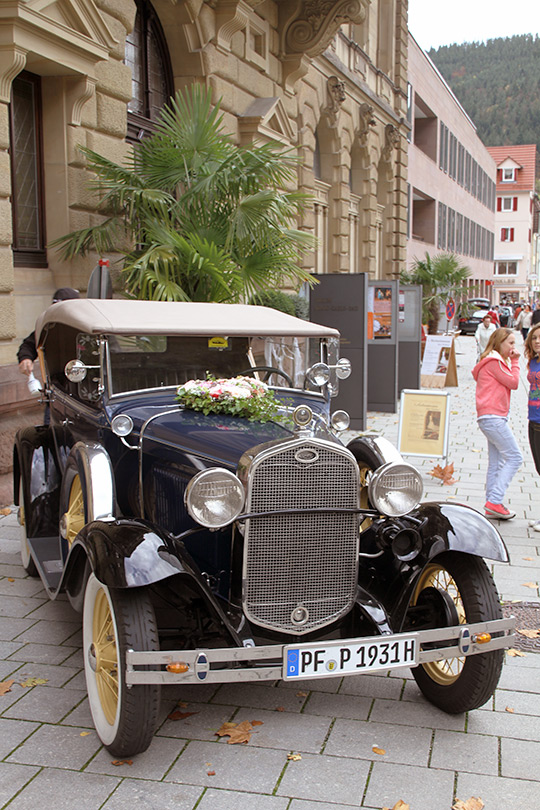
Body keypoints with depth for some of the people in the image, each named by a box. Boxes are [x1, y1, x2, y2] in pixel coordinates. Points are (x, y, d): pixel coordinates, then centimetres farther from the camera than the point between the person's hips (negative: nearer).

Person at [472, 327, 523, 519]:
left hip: (493, 418, 11)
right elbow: (514, 383, -11)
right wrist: (515, 362, -3)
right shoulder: (494, 362, -11)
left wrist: (512, 361, 8)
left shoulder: (496, 361, 20)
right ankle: (495, 501, -11)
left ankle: (491, 507, 13)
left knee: (496, 463, 10)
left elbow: (510, 383, 16)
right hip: (492, 417, -11)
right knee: (514, 457, -10)